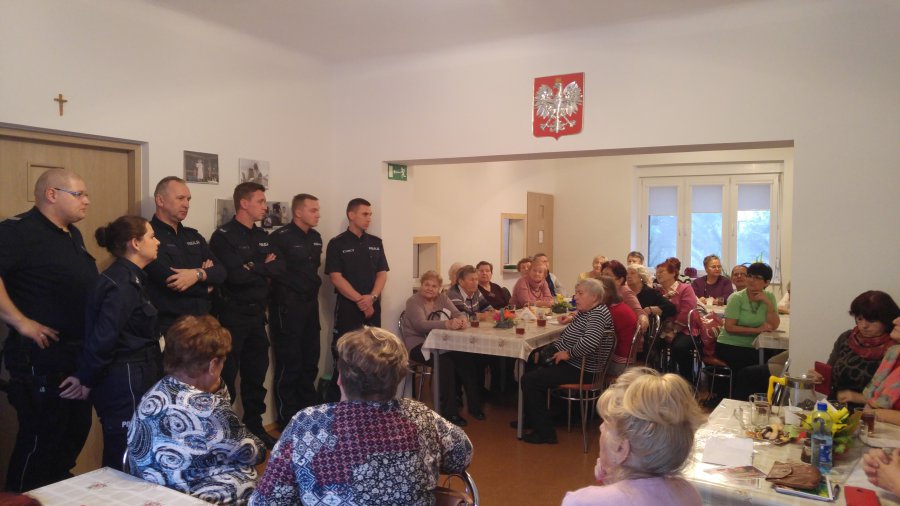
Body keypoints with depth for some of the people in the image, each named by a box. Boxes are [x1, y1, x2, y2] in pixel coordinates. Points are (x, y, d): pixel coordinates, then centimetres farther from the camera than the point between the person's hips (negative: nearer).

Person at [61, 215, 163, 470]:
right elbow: (102, 339, -23)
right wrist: (86, 381, -13)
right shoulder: (121, 284, -18)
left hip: (133, 378, 10)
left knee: (119, 458, 18)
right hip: (125, 381, -10)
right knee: (125, 461, -1)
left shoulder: (130, 278, 12)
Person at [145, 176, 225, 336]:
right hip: (169, 327, -7)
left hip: (203, 322, 7)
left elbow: (221, 272, 3)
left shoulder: (193, 236, 13)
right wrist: (206, 284, -5)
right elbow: (172, 281, -21)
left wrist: (198, 274, -18)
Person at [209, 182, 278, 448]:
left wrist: (252, 268, -14)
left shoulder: (263, 236, 12)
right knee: (227, 374, 3)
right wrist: (263, 267, -9)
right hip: (232, 314, -7)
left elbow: (277, 268, 0)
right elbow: (236, 275, -23)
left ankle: (255, 426, 29)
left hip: (257, 314, 7)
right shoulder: (223, 235, -11)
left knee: (257, 372, 15)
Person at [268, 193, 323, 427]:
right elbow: (276, 272, -16)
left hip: (311, 305, 8)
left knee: (310, 362, 14)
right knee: (289, 364, 0)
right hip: (288, 307, -7)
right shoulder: (280, 237, -13)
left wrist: (313, 286, 6)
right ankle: (287, 420, 12)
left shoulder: (316, 238, 11)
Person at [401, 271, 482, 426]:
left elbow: (457, 313, -3)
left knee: (466, 357, -19)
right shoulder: (413, 301, -9)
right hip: (418, 345, -5)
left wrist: (462, 320, -30)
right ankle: (449, 412, -19)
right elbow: (422, 325, -26)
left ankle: (474, 405, -7)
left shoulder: (442, 298, 9)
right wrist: (448, 324, -40)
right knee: (445, 362, -30)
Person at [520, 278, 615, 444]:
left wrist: (568, 353, -25)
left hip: (580, 370, -11)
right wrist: (572, 318, 19)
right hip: (569, 360, 11)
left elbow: (590, 341, -37)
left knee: (529, 380, -15)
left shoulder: (598, 313, -20)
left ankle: (545, 433, -7)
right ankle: (533, 418, 30)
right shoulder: (587, 311, 9)